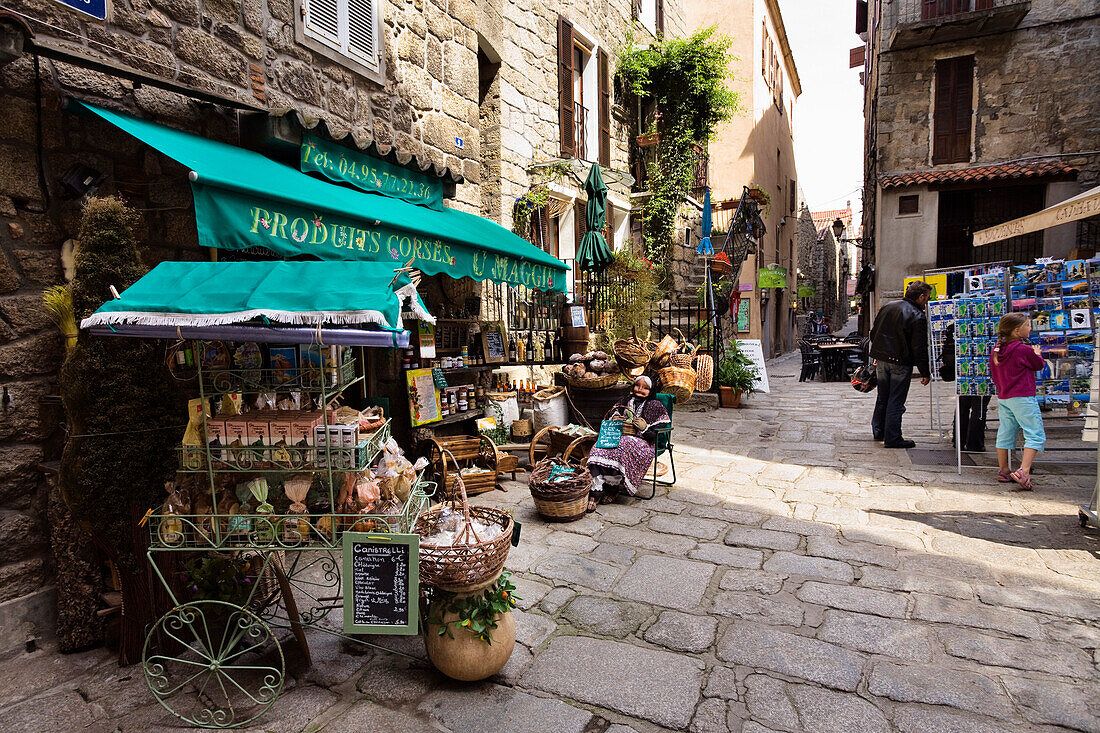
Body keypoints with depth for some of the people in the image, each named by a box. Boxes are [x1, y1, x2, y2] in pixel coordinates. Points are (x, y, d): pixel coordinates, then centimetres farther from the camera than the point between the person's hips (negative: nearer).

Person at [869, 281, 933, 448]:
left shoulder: (887, 307, 7)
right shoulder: (918, 317, -13)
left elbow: (873, 333, 14)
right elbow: (919, 349, -14)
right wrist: (925, 373, -6)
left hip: (881, 360, 6)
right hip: (900, 363, -6)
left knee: (882, 397, 18)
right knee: (896, 401, 1)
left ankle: (878, 431, 28)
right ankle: (892, 438, 6)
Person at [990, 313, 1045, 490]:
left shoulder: (995, 351, 6)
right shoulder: (1024, 349, -14)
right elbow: (1039, 365, 3)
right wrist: (1037, 353, 22)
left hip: (1003, 398, 7)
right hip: (1023, 398, -7)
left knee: (1005, 434, 15)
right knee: (1036, 435, -3)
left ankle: (1003, 471, 23)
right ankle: (1024, 471, -14)